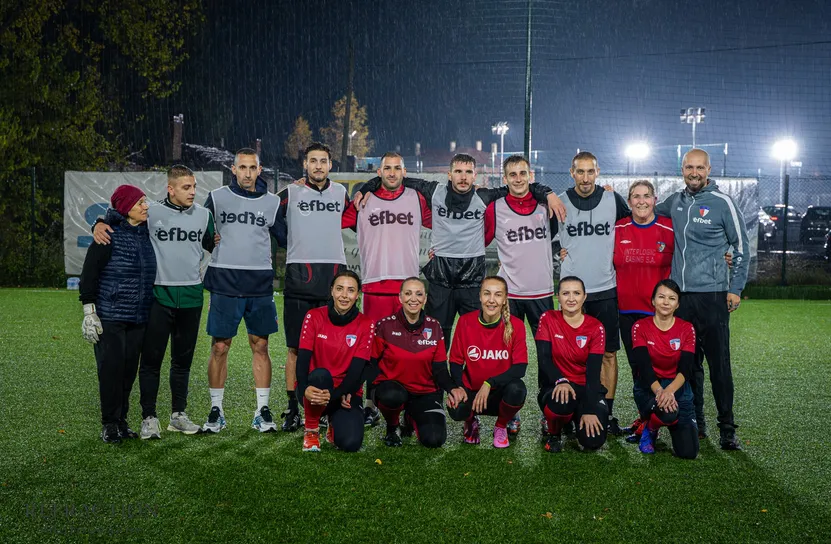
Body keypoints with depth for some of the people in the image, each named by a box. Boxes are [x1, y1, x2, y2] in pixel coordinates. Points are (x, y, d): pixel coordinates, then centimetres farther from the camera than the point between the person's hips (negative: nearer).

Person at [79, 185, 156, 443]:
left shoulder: (146, 233, 8)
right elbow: (89, 274, -9)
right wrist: (89, 312, -13)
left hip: (139, 316, 5)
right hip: (110, 316, -5)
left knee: (129, 369, 8)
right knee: (111, 368, -2)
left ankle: (122, 420, 20)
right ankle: (109, 424, 10)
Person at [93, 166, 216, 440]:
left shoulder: (204, 215, 8)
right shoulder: (151, 212, -2)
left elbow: (213, 245, 20)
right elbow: (115, 214, 6)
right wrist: (100, 224, -14)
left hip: (191, 295, 3)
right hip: (159, 295, -3)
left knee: (183, 359, 12)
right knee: (151, 358, 0)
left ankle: (178, 414, 24)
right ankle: (149, 418, 9)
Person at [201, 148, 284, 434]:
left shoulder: (272, 202, 9)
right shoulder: (217, 198, 6)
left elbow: (286, 240, 15)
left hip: (260, 284, 1)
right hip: (224, 282, -1)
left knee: (260, 346, 4)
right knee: (220, 347, 1)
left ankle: (263, 411, 12)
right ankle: (216, 411, 12)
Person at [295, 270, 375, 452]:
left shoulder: (366, 325, -4)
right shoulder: (314, 316, -3)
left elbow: (356, 370, -11)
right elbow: (303, 358, -12)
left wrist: (332, 395, -29)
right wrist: (304, 389, -32)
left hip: (345, 393, 1)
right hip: (314, 389, -1)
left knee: (350, 443, -22)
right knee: (320, 375, -36)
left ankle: (335, 424, 17)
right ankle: (311, 430, -10)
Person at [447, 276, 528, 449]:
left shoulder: (516, 325, -12)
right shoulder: (465, 322, -9)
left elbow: (520, 368, -16)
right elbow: (456, 362, -3)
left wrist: (489, 384, -26)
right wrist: (457, 388, -21)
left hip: (500, 392, 0)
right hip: (471, 390, 0)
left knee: (517, 389, -34)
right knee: (457, 410, -32)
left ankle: (501, 426, 2)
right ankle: (471, 422, 11)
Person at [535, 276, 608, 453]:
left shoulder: (595, 327, -4)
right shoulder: (548, 319, -4)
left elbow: (593, 371, -11)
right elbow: (544, 358, -13)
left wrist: (589, 410, -20)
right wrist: (560, 381, -33)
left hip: (586, 388, 1)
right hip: (556, 386, -1)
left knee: (593, 440, -20)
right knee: (560, 402, -38)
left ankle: (579, 418, 19)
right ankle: (554, 433, -1)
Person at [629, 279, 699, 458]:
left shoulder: (687, 329, -3)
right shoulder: (640, 327, -6)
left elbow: (685, 369, -14)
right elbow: (644, 366, -17)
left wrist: (669, 390, -34)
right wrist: (659, 391, -35)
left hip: (677, 388, 2)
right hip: (649, 388, -2)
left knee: (688, 452, -11)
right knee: (667, 412, -37)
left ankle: (673, 425, 24)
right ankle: (650, 429, 0)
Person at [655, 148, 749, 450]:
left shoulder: (722, 202, -2)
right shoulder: (675, 202, 11)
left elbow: (741, 247, 3)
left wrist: (735, 288, -3)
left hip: (711, 294, -4)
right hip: (680, 295, 4)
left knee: (719, 364, -5)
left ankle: (727, 429, 4)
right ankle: (695, 422, 20)